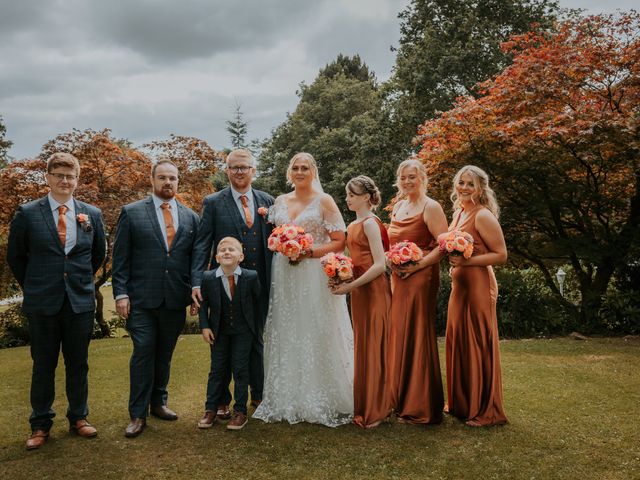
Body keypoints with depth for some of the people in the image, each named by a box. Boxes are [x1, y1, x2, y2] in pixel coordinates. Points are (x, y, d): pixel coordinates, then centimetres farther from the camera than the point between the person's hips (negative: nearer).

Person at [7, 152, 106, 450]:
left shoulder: (92, 214, 3)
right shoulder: (27, 213, -3)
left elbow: (99, 254, 16)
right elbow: (15, 256, 7)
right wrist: (32, 286, 9)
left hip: (81, 301, 2)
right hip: (42, 302, -2)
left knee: (78, 363, 11)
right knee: (43, 365, 8)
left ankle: (78, 417, 26)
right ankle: (41, 425, 22)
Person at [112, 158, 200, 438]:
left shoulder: (190, 217, 10)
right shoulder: (131, 213, 2)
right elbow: (120, 258, 0)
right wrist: (120, 294, -6)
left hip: (176, 299, 3)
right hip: (142, 299, -3)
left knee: (165, 354, 14)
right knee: (143, 354, -2)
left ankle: (158, 402, 30)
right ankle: (138, 414, 10)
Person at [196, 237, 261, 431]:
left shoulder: (251, 277, -16)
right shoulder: (208, 278, -14)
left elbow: (257, 301, -2)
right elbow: (203, 303, -1)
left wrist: (255, 325, 3)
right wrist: (205, 326, -8)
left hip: (243, 331, -1)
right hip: (219, 331, 1)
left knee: (240, 369, 2)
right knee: (217, 369, 9)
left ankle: (240, 411, 13)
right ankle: (210, 409, 20)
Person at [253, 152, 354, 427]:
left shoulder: (324, 201, 1)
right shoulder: (280, 202, 13)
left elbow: (340, 241, -3)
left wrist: (311, 252, -15)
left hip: (314, 277, -4)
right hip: (284, 277, 4)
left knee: (317, 337, -1)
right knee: (286, 337, 7)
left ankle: (323, 401, 12)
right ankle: (287, 400, 18)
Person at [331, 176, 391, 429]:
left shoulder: (370, 223, -12)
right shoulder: (353, 226, 14)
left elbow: (379, 265, -18)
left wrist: (350, 286, -18)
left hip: (373, 291, -9)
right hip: (358, 291, 9)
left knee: (372, 347, -1)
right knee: (362, 346, 13)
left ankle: (374, 411, 10)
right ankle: (364, 405, 24)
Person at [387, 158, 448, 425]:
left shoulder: (430, 207, -7)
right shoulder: (397, 207, 16)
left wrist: (418, 265, -19)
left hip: (420, 278, -8)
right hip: (397, 279, 8)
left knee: (416, 337, -3)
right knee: (398, 336, 11)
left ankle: (420, 407, 8)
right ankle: (402, 399, 24)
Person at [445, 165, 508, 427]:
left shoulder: (483, 216, -12)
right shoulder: (458, 212, 13)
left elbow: (501, 255, -14)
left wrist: (467, 261, -21)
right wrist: (454, 263, 8)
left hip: (478, 285, -8)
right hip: (458, 284, 9)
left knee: (477, 344, -1)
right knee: (458, 342, 13)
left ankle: (486, 410, 13)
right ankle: (461, 403, 27)